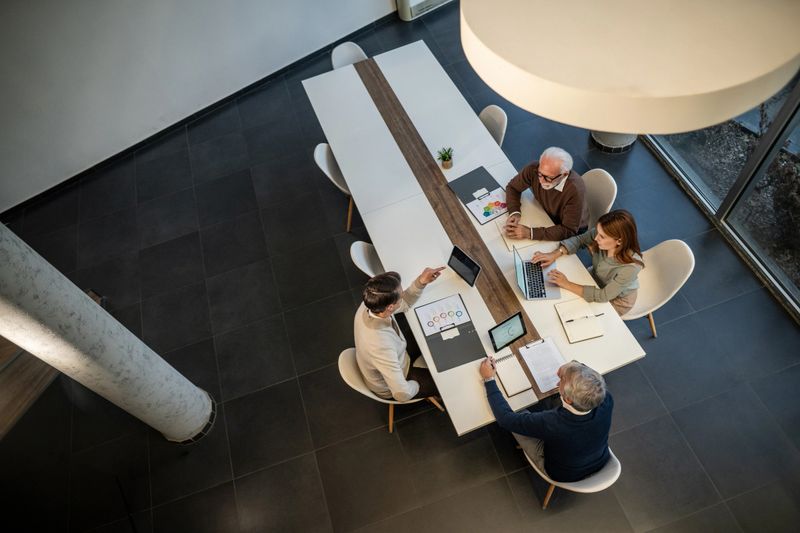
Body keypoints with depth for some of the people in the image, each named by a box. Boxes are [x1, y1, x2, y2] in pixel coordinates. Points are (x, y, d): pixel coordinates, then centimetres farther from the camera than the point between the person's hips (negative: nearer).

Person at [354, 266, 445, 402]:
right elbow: (402, 394, -40)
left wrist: (421, 282, -23)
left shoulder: (368, 306, -26)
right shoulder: (381, 346, -47)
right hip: (389, 389, -7)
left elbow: (405, 303, -6)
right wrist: (416, 385, -17)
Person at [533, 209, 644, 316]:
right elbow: (578, 240, -11)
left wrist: (567, 285, -37)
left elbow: (603, 296, -35)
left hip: (617, 299, -4)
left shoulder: (631, 266, -41)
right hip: (596, 279, 5)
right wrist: (555, 254, -26)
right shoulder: (599, 233, -30)